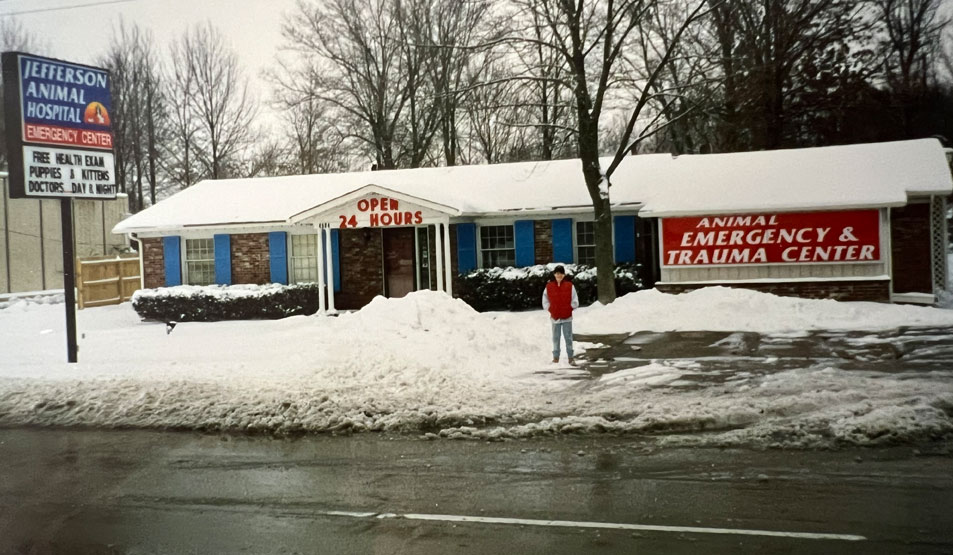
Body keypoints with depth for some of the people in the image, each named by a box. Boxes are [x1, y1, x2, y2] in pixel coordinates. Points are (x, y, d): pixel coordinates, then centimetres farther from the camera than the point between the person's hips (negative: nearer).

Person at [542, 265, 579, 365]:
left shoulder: (569, 286, -2)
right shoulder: (549, 286, 1)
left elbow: (575, 301, 2)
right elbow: (545, 300, 9)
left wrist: (569, 309, -3)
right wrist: (550, 310, 1)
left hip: (567, 317, -1)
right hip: (555, 317, 1)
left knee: (568, 337, 1)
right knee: (556, 338, 7)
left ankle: (570, 357, 7)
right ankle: (556, 357, 15)